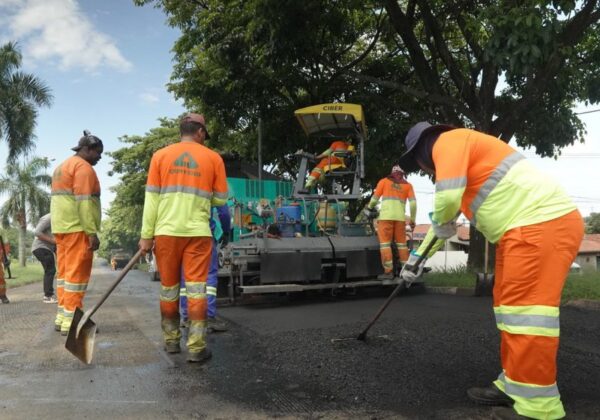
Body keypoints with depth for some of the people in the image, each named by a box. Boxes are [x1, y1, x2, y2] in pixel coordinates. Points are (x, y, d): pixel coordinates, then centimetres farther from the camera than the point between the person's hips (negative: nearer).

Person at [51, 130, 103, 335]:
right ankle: (71, 320, -7)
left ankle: (62, 316, 16)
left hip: (61, 227, 10)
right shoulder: (83, 167, -9)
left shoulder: (61, 167, 23)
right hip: (77, 228, -10)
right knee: (77, 273, -8)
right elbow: (84, 201, -18)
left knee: (65, 271, 12)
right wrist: (92, 232, -20)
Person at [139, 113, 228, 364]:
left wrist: (146, 235, 4)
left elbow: (151, 198, 1)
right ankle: (196, 347, 1)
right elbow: (220, 199, 5)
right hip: (198, 232, -1)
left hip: (166, 231, 2)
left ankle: (171, 340, 25)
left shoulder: (160, 156, 5)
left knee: (168, 288, 13)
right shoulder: (213, 158, 3)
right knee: (196, 288, 1)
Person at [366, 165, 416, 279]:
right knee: (401, 243, 10)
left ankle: (388, 271, -9)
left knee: (385, 243, -3)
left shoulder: (384, 181, 12)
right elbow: (413, 203, 6)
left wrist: (369, 207, 30)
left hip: (386, 215, -2)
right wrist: (413, 219, 12)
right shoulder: (408, 185, 16)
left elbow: (375, 198, 12)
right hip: (400, 217, 2)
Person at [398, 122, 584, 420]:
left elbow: (448, 196, -23)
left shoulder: (449, 141, -6)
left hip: (543, 224, -10)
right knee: (509, 306, 12)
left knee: (525, 310, -10)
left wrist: (441, 224, -1)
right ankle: (512, 386, 22)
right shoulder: (456, 153, 25)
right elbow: (445, 220, 32)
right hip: (526, 229, 10)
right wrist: (416, 258, 35)